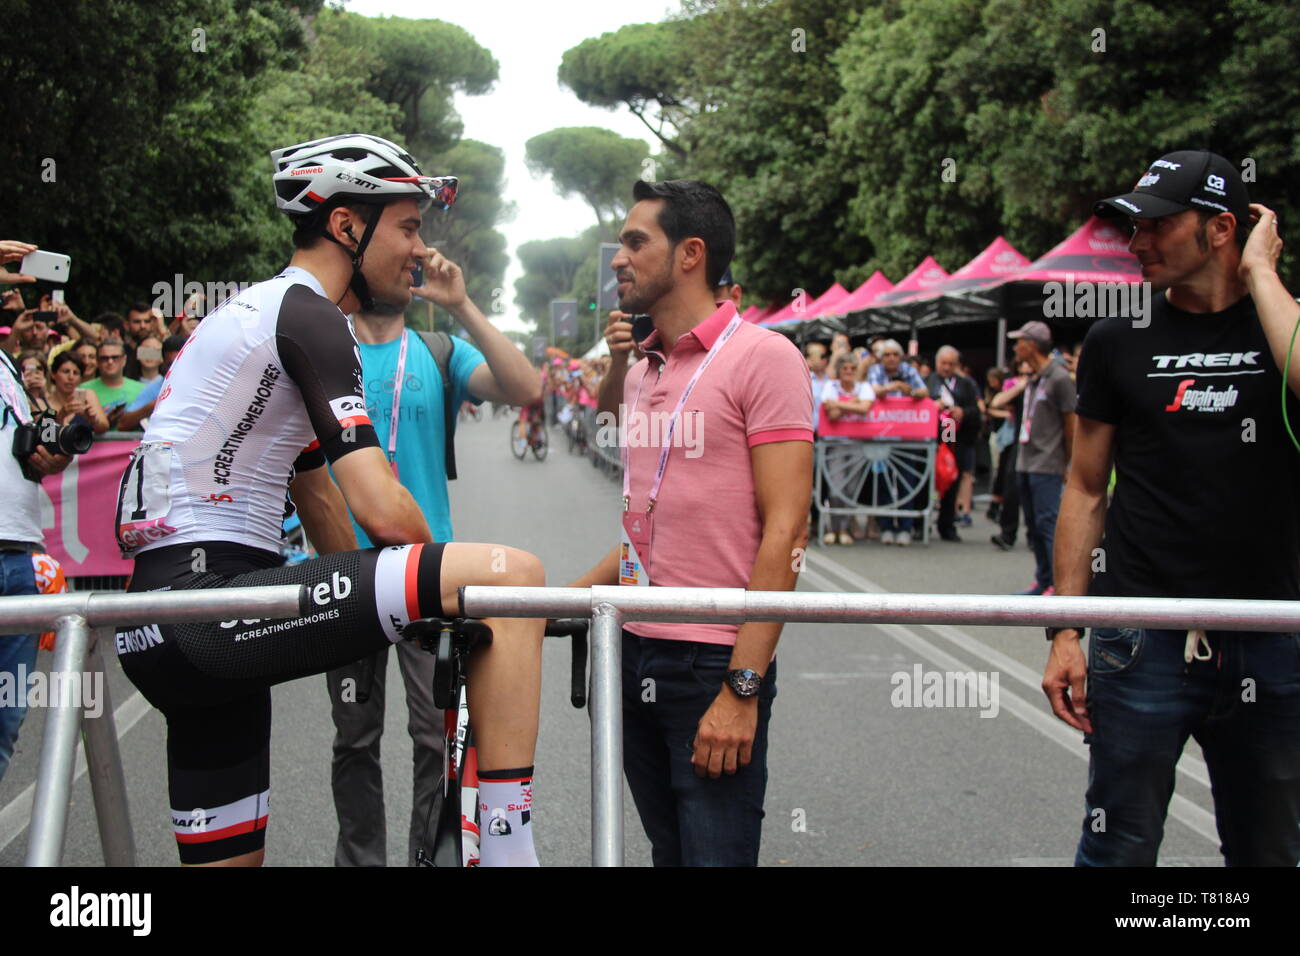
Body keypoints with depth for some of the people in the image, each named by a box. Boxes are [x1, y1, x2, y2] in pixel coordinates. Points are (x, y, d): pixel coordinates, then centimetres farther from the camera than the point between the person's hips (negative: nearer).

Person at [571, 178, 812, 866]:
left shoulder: (761, 357, -9)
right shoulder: (640, 370, 14)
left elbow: (784, 531, -15)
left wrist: (742, 688, -20)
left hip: (714, 666, -7)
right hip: (635, 652, 7)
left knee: (714, 852, -1)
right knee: (667, 851, 16)